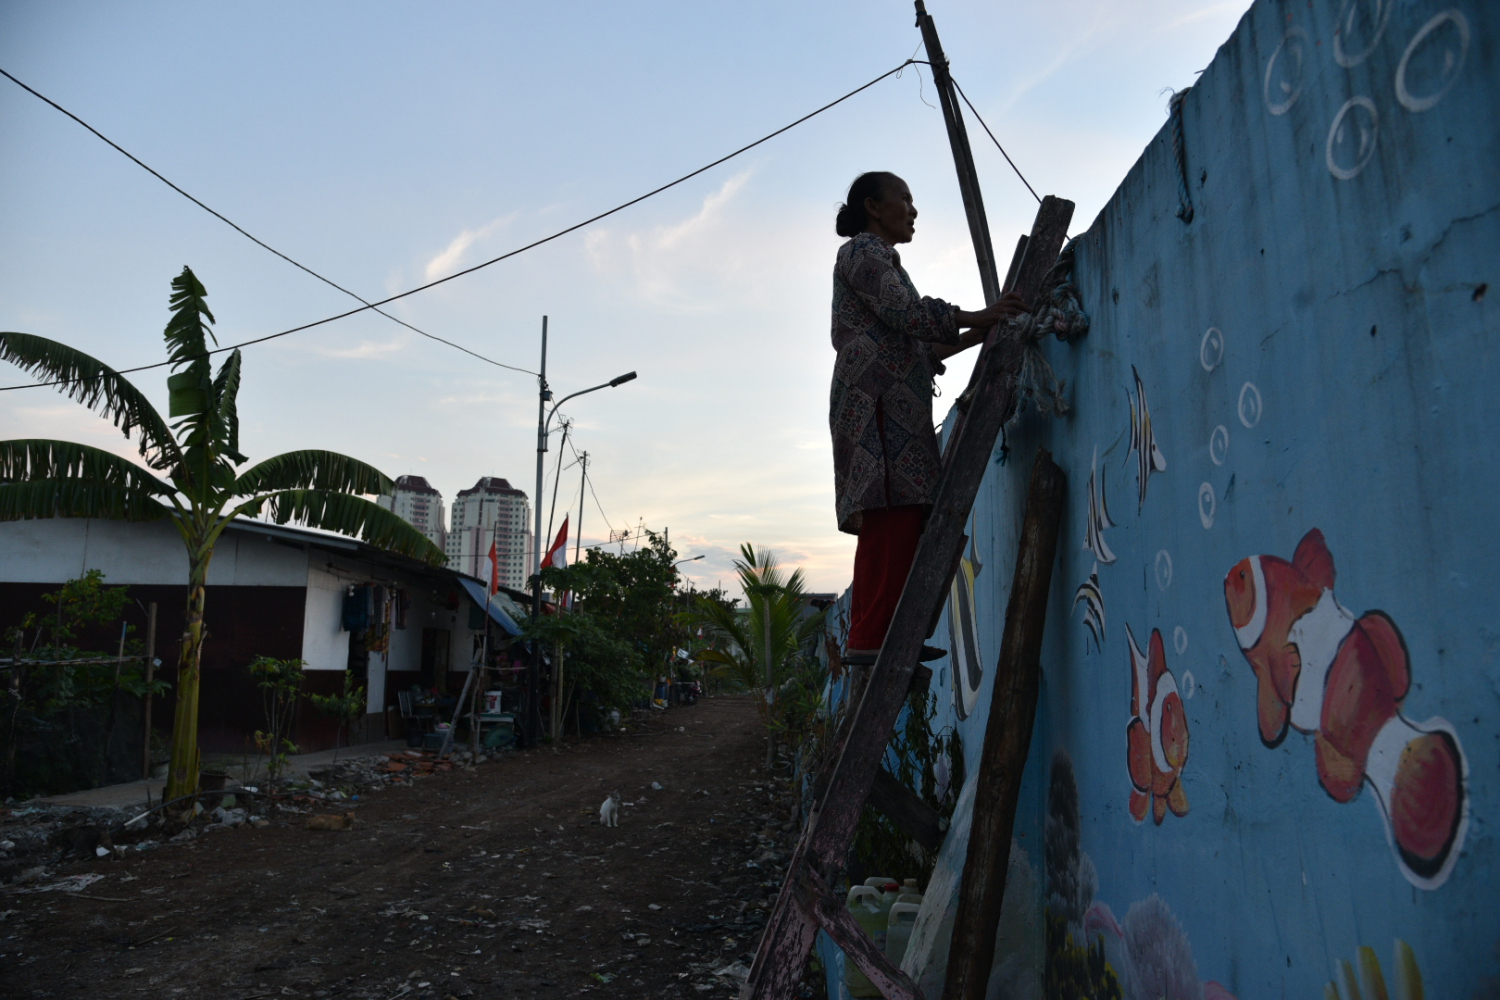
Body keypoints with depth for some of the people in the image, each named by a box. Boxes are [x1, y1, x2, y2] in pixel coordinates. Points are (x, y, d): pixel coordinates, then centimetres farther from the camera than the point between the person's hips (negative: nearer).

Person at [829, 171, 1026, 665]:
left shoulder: (882, 261, 34)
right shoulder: (861, 251, 6)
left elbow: (914, 350, 25)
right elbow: (904, 311, -11)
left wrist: (975, 337, 18)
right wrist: (977, 317, -11)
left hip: (895, 404, 10)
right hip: (877, 397, -10)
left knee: (887, 525, 0)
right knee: (895, 514, -19)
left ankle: (869, 637, -2)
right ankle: (872, 637, -23)